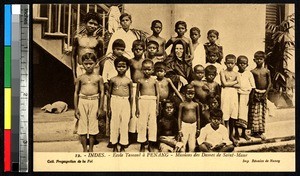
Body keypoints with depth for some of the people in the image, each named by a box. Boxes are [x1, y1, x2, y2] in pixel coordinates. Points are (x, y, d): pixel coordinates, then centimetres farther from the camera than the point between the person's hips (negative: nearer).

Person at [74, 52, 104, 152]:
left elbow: (102, 92, 3)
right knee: (82, 125, 3)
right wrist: (76, 108, 2)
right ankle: (85, 149, 14)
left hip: (94, 101, -1)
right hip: (82, 101, 1)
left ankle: (91, 149, 17)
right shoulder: (80, 78, 3)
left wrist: (100, 108, 0)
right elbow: (76, 92, 6)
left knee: (93, 125, 5)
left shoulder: (98, 78, 1)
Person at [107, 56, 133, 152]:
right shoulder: (113, 80, 2)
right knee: (114, 124, 5)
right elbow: (109, 94, 7)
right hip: (115, 101, 0)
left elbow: (131, 96, 7)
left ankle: (123, 147, 13)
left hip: (125, 102, 0)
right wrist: (108, 107, 4)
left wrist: (131, 109, 6)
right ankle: (114, 146, 16)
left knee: (124, 125, 3)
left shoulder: (129, 81, 2)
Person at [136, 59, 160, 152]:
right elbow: (137, 95, 6)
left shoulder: (154, 81, 4)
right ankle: (142, 145, 12)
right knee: (142, 123, 2)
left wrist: (157, 107, 3)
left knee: (152, 123, 2)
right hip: (142, 102, -1)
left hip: (152, 102, 1)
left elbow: (157, 94, 7)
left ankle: (151, 145, 12)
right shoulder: (140, 81, 3)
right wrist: (137, 108, 3)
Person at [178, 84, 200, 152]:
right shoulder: (182, 105, -3)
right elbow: (179, 117, -2)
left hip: (193, 126, 3)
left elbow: (198, 117, 11)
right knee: (182, 145, -5)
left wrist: (198, 129, 11)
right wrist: (179, 130, -6)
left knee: (192, 147, 6)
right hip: (184, 125, -3)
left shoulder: (196, 105, 5)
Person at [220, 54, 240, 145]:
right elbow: (224, 83, -13)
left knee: (233, 115, 6)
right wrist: (235, 82, -4)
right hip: (226, 94, -4)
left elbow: (239, 85, -2)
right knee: (225, 115, -5)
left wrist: (229, 84, -10)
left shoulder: (236, 74, 9)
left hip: (234, 94, 4)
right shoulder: (223, 72, -1)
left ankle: (231, 135, 17)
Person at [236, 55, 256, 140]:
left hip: (246, 96, 1)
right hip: (237, 96, -1)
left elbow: (253, 87, 4)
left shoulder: (249, 74, 3)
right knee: (237, 113, 2)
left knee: (244, 113, 5)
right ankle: (236, 133, 12)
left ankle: (244, 133, 16)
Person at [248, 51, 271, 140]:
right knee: (254, 113, 0)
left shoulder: (266, 71, 2)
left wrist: (265, 93, -5)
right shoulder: (252, 71, -1)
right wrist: (252, 94, -9)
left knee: (262, 113, 6)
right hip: (255, 93, -1)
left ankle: (260, 132, 13)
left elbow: (269, 83, 3)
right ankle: (254, 131, 8)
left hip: (263, 93, 1)